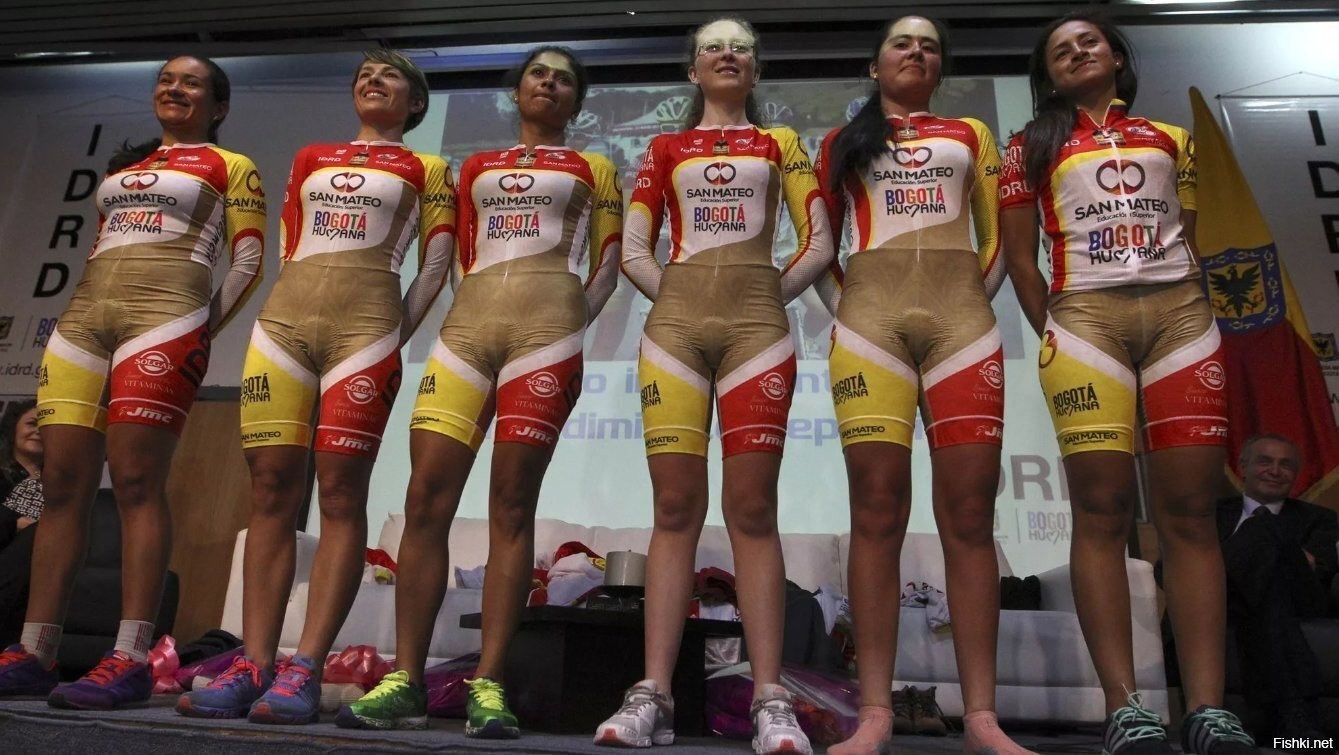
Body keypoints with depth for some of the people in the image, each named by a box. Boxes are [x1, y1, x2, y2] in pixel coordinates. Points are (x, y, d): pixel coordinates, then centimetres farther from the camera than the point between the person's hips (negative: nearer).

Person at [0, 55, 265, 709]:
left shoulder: (231, 167, 10)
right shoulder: (122, 165, 28)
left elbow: (248, 261, 2)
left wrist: (206, 328, -3)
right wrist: (86, 314, 15)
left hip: (163, 317, -6)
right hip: (83, 316, 7)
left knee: (136, 481, -15)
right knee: (62, 482, 1)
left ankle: (130, 660, -15)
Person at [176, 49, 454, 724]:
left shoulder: (425, 169, 13)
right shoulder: (310, 158, 23)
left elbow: (434, 268, 7)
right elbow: (288, 250, 22)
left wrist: (393, 335, 2)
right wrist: (325, 325, 12)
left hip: (364, 324, -4)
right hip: (284, 317, 4)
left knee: (340, 493, -9)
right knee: (271, 490, -3)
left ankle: (304, 669, -9)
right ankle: (254, 664, 0)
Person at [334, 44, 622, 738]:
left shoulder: (592, 169, 17)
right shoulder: (476, 167, 24)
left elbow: (607, 265, 12)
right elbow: (460, 258, 22)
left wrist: (569, 323, 4)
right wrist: (480, 314, 10)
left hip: (546, 331, -3)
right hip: (466, 328, 3)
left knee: (511, 507, -8)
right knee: (425, 501, -7)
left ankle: (487, 685, -3)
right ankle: (405, 681, 0)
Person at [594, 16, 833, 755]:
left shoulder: (780, 143, 18)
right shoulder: (664, 149, 18)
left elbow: (819, 243, 10)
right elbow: (634, 252, 12)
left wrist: (767, 298, 2)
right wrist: (680, 303, 1)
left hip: (758, 328, -1)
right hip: (674, 326, 1)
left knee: (752, 509, -6)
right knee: (676, 507, -4)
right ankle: (652, 694, -3)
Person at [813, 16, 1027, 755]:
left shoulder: (971, 134, 24)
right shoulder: (842, 141, 21)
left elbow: (998, 237, 19)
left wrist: (977, 297, 5)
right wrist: (844, 304, 2)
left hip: (963, 317, 1)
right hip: (871, 318, -1)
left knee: (969, 512, -6)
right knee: (877, 510, -10)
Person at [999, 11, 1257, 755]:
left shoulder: (1172, 139, 23)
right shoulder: (1033, 146, 16)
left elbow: (1192, 243, 19)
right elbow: (1019, 256, 8)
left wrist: (1201, 318, 7)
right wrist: (1051, 335, 0)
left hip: (1182, 315, 3)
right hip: (1086, 318, -2)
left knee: (1189, 510, -5)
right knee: (1100, 509, -11)